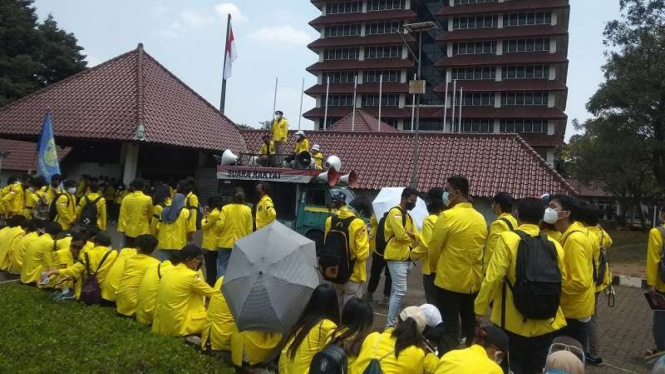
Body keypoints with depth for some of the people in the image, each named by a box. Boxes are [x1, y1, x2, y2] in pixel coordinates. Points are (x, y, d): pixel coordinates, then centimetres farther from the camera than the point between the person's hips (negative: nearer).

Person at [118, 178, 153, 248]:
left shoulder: (126, 198, -5)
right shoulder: (148, 199, -11)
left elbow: (122, 215, -3)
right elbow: (150, 215, 3)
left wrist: (121, 228, 5)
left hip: (129, 230, 3)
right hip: (142, 231, -3)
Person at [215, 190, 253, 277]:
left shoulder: (225, 208, -5)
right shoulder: (247, 210, -2)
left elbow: (220, 225, -11)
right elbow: (249, 229, 0)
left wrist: (220, 233, 11)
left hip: (225, 243, -1)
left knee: (222, 268, 7)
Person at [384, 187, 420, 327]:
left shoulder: (408, 216, 18)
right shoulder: (395, 213, -12)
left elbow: (416, 236, 10)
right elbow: (401, 235, -22)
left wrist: (409, 234, -11)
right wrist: (411, 238, -2)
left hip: (405, 258, 10)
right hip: (397, 258, -9)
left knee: (396, 291, 13)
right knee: (400, 291, -12)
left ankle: (393, 320, 20)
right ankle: (390, 324, -7)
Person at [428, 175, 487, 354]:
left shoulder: (448, 216, -15)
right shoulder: (480, 218, 3)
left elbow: (434, 248, -8)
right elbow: (481, 249, 10)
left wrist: (435, 267, 10)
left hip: (449, 281, -6)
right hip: (474, 281, 6)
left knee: (449, 329, 2)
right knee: (470, 327, 17)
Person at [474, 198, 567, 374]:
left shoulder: (507, 239, -14)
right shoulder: (554, 245, -1)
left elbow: (493, 278, -17)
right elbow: (561, 280, 10)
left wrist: (480, 307, -6)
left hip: (513, 322, -4)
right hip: (544, 323, 4)